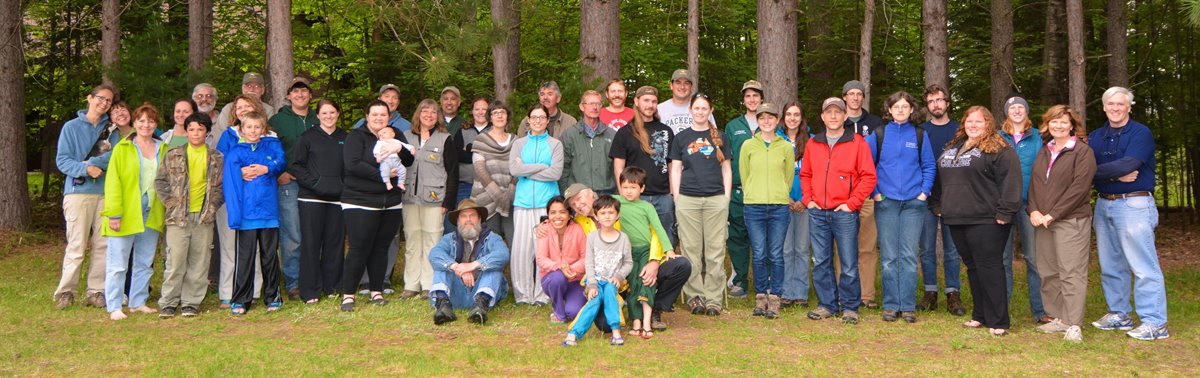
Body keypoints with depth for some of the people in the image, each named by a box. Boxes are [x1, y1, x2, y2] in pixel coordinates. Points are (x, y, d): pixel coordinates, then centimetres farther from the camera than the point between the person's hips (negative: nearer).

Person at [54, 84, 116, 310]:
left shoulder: (110, 129, 14)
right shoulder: (71, 127, 7)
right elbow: (62, 160, -1)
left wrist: (93, 163, -14)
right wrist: (86, 169, -17)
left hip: (106, 192, 3)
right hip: (78, 192, -3)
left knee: (103, 245, 1)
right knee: (77, 245, -6)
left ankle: (96, 291, 8)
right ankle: (65, 291, 2)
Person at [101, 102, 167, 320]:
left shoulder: (162, 149, 11)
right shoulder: (122, 149, -2)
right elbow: (112, 182, -6)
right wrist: (114, 213, -14)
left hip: (151, 215, 5)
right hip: (126, 214, -5)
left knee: (145, 262, 12)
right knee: (117, 263, -3)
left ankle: (138, 302, 23)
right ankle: (114, 307, 2)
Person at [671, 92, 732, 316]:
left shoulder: (719, 137, 12)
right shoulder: (681, 138, 10)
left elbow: (726, 169, 13)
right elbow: (675, 170, 9)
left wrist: (726, 197, 5)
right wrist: (676, 198, 1)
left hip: (716, 199, 0)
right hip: (688, 200, 0)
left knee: (715, 251, -1)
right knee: (691, 249, 0)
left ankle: (713, 299, 4)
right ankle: (694, 297, 7)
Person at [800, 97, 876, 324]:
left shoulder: (857, 143, 0)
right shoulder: (813, 144, 12)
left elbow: (869, 176, -4)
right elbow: (805, 174, 18)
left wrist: (852, 203, -9)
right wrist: (808, 199, 5)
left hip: (845, 213, -4)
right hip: (817, 213, 4)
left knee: (849, 264, -1)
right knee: (820, 262, 7)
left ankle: (850, 307, 9)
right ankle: (826, 304, 17)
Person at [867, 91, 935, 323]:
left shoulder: (920, 135, 7)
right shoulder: (878, 135, 4)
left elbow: (929, 166, 8)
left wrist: (924, 192, -3)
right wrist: (875, 192, -3)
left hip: (913, 203, 0)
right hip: (886, 202, 0)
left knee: (909, 256, 0)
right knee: (889, 257, 2)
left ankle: (908, 306, 6)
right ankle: (890, 305, 9)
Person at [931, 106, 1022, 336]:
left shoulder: (1000, 150, -6)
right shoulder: (952, 148, 18)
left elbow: (1010, 181, -14)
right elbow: (942, 179, 27)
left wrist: (1004, 212, -18)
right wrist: (938, 205, 20)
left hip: (986, 221, -7)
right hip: (957, 220, 7)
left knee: (989, 268, -7)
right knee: (973, 268, 13)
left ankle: (998, 321, -1)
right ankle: (980, 316, 21)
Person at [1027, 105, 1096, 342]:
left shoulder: (1082, 152, -4)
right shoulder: (1043, 153, 18)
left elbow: (1079, 187, -12)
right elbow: (1034, 183, 16)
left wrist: (1052, 215, -14)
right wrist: (1034, 211, -2)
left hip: (1071, 221, -7)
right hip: (1043, 222, 7)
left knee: (1071, 273, -9)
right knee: (1048, 273, 8)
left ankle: (1073, 325, -8)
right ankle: (1059, 318, 16)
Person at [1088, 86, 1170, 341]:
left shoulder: (1141, 133, -5)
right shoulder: (1095, 137, 12)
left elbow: (1128, 164, -21)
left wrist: (1095, 171, -12)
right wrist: (1116, 175, -16)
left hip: (1134, 204, -6)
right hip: (1104, 204, 7)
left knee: (1143, 267, -7)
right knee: (1111, 265, 13)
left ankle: (1155, 324, -4)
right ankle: (1119, 315, 24)